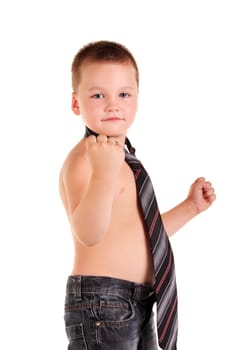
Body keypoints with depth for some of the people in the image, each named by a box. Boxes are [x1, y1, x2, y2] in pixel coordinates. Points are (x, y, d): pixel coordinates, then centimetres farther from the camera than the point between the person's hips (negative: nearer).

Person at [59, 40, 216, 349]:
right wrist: (103, 173, -43)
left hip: (139, 304, 10)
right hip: (101, 301, -9)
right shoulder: (83, 158, -15)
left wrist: (191, 206, 18)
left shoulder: (125, 159, 16)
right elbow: (88, 233, -31)